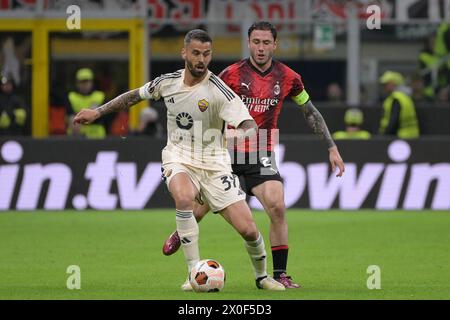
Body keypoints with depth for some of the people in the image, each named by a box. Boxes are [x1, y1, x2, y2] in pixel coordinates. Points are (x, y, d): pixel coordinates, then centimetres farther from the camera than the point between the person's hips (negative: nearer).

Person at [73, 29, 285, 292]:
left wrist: (241, 134, -47)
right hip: (179, 159, 1)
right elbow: (135, 96, 18)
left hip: (214, 164, -1)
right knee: (184, 198, -35)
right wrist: (97, 112, 20)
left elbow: (250, 126, -24)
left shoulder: (219, 90, -15)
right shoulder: (167, 82, -2)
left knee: (248, 229, -9)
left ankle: (262, 276, 24)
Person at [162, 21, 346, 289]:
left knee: (277, 208, -19)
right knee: (199, 209, 5)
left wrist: (332, 148, 9)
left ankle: (280, 274, -9)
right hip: (227, 153, -1)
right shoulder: (232, 74, -8)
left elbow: (311, 113, 11)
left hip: (262, 156, 1)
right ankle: (180, 235, 42)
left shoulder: (288, 78, -2)